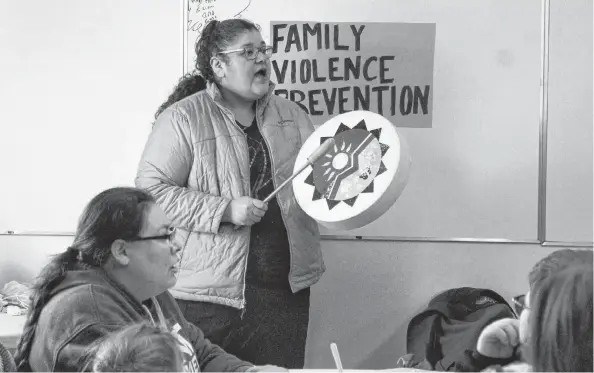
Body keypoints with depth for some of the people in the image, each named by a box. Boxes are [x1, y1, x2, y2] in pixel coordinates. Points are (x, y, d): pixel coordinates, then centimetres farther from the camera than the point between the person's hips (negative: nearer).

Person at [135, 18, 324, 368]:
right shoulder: (183, 118, -5)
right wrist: (226, 210, -17)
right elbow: (152, 189, -11)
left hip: (287, 287, 5)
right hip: (209, 294, -5)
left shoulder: (291, 115, 13)